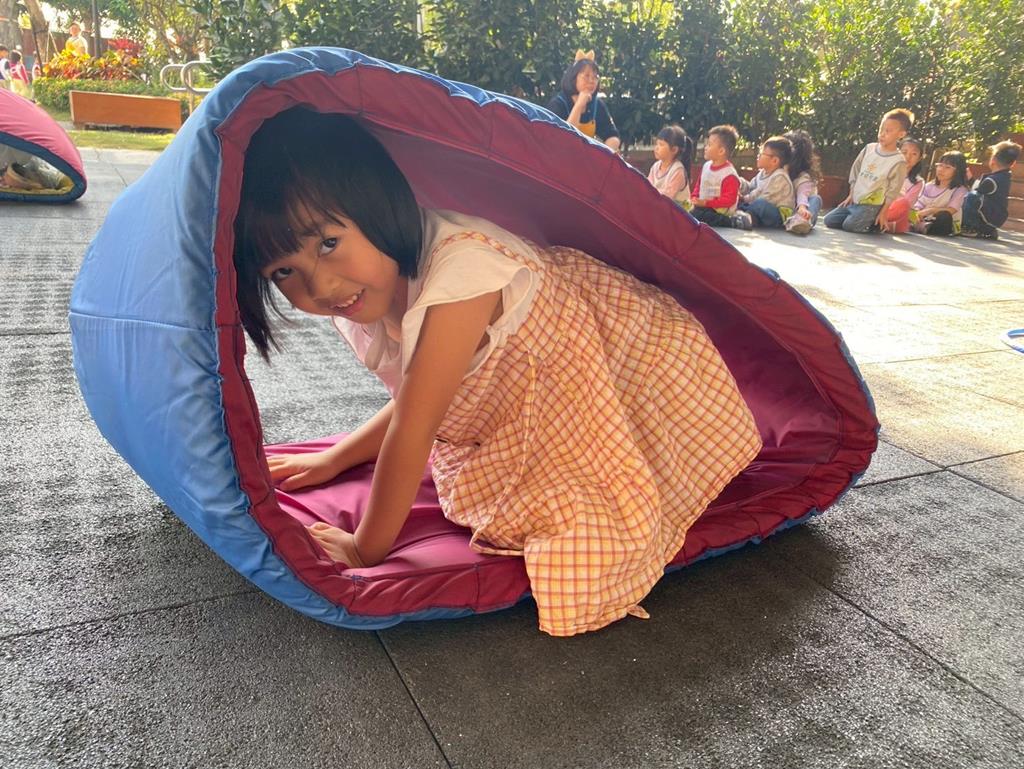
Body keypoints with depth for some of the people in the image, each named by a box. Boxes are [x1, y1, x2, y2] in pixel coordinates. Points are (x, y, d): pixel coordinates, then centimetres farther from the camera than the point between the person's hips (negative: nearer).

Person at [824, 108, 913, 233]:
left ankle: (875, 224, 4)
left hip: (872, 204, -6)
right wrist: (851, 195, 9)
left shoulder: (898, 161, -13)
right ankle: (868, 221, 12)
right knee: (829, 220, -3)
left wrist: (882, 213, -11)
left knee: (849, 225, -26)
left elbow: (893, 192, -10)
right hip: (854, 200, 6)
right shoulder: (869, 148, 2)